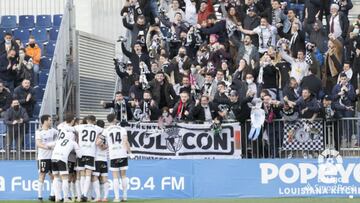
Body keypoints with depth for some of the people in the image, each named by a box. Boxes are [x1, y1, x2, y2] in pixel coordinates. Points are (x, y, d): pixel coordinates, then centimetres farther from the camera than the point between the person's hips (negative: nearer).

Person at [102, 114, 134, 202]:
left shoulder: (106, 131, 3)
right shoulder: (122, 129, 5)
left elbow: (98, 142, -1)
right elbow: (126, 142, -4)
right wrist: (130, 153, 2)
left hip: (113, 156, -1)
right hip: (123, 155, 1)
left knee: (115, 177, 2)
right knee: (123, 176, 10)